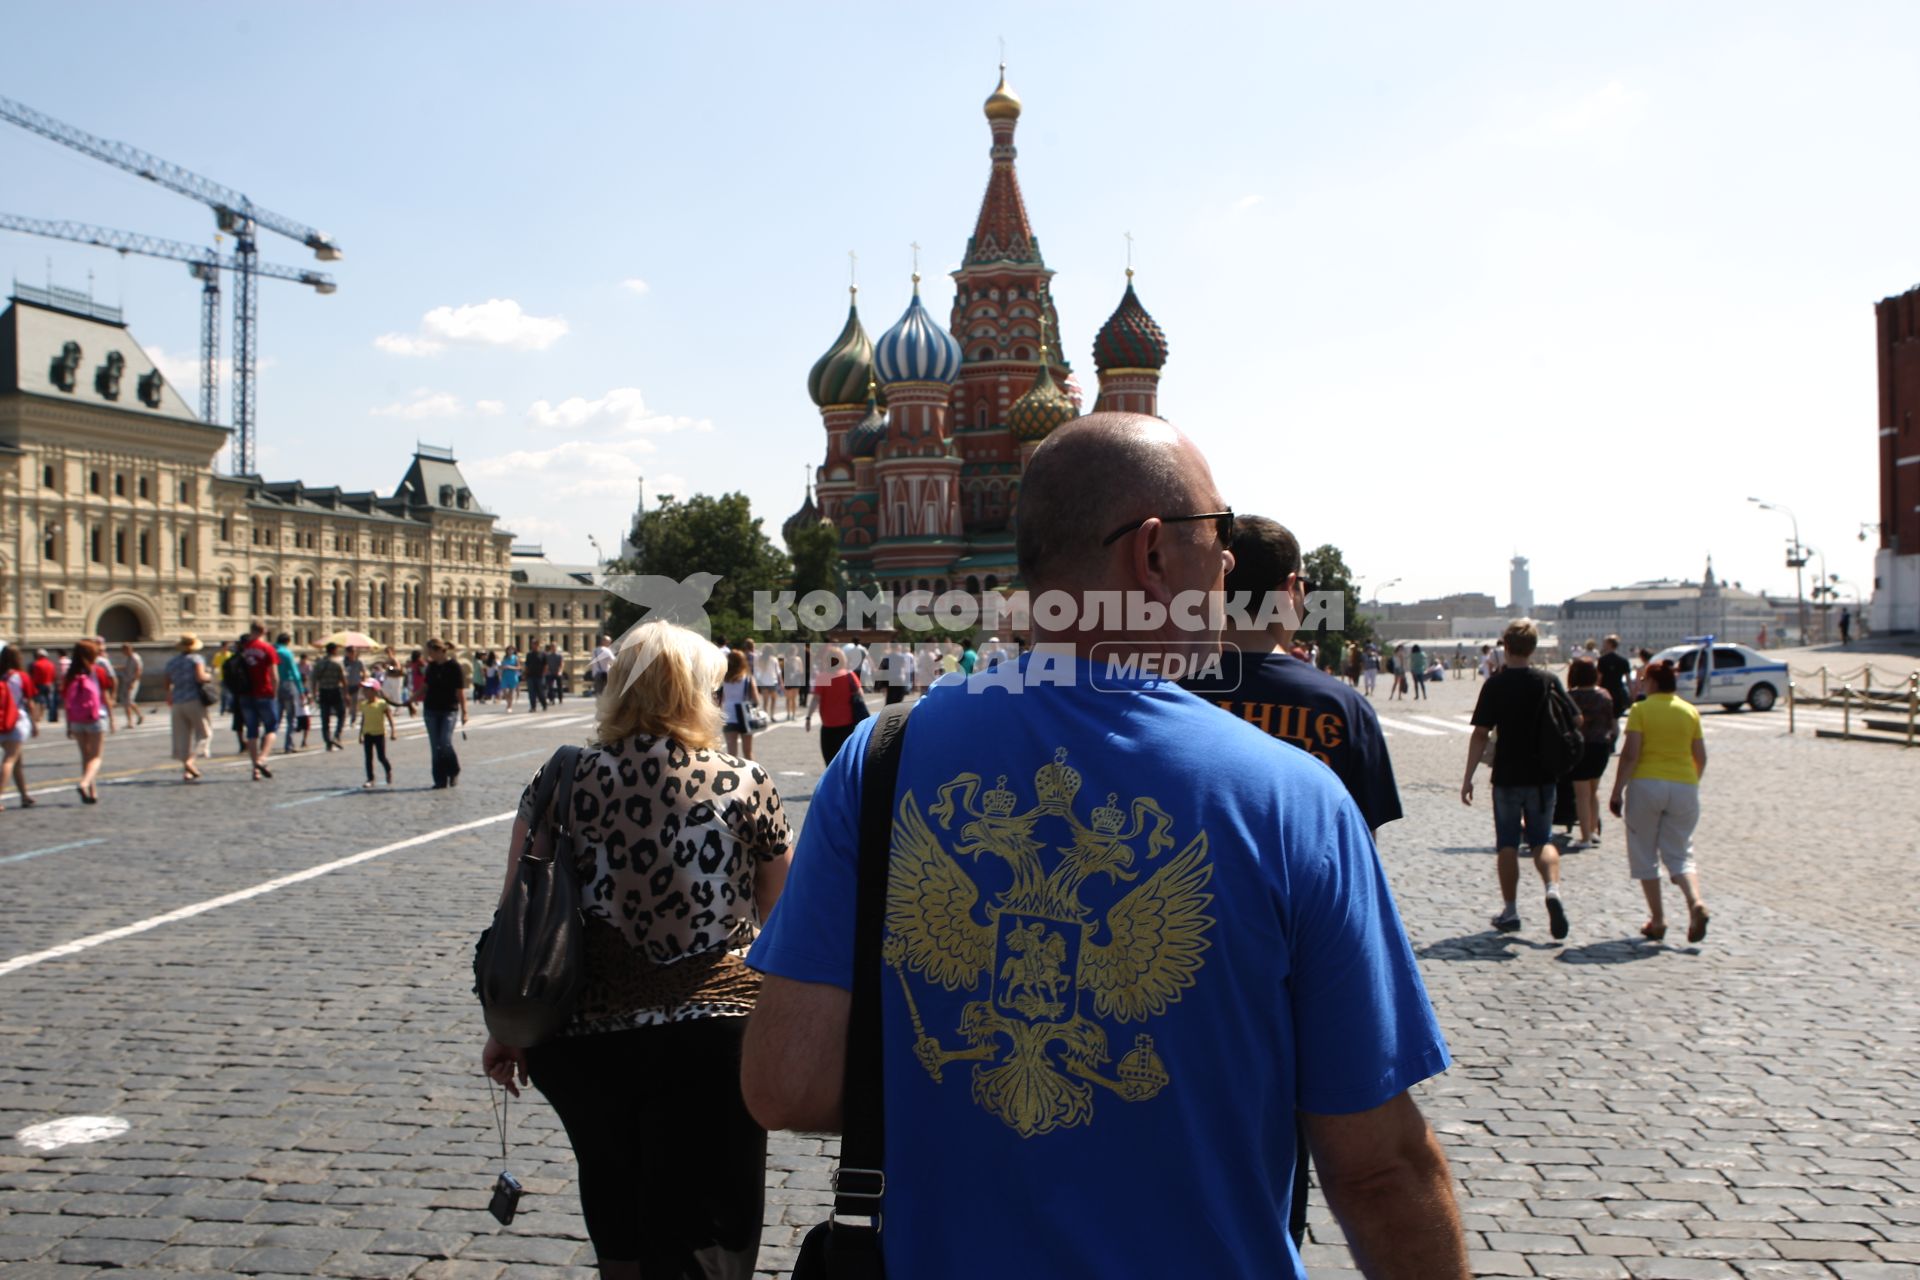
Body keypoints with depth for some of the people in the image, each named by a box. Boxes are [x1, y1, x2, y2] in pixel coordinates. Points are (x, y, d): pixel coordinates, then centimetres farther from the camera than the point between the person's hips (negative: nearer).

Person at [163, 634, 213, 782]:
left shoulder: (171, 662, 14)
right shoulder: (196, 659, -3)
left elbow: (168, 684, 18)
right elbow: (200, 677, -19)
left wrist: (169, 702, 32)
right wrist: (209, 677, 2)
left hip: (177, 703, 5)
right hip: (194, 701, -5)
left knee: (183, 737, 6)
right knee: (204, 733, 3)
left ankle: (186, 771, 5)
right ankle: (190, 760, -17)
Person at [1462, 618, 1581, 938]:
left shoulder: (1496, 684, -10)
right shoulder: (1549, 681, -2)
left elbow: (1480, 733, -12)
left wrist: (1468, 778, -8)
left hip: (1507, 776, -2)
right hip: (1543, 775, 2)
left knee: (1507, 844, 9)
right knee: (1542, 839, 14)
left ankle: (1510, 911, 13)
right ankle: (1553, 889, -12)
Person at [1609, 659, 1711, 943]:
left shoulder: (1640, 710, -5)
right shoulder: (1691, 712, 6)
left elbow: (1630, 755, -12)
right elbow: (1701, 758, 9)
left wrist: (1616, 792, -8)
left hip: (1646, 785, -3)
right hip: (1684, 786, 3)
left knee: (1645, 855, 9)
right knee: (1679, 853, 10)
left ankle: (1657, 920, 9)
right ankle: (1696, 902, -17)